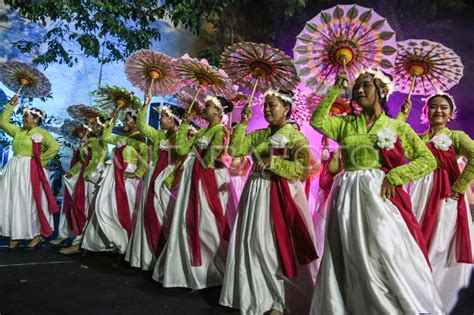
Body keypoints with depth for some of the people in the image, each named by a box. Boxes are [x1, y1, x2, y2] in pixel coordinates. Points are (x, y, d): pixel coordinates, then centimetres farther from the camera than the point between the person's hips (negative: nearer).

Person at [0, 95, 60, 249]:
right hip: (14, 169, 7)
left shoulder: (41, 132, -4)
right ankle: (15, 234, 13)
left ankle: (38, 234, 5)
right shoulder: (18, 131, 15)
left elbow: (55, 147, -15)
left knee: (30, 202, -5)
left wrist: (40, 160, -13)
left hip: (31, 171, -7)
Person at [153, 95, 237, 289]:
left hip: (209, 179, -8)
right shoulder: (202, 131, 18)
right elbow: (182, 149, 10)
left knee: (207, 222, -4)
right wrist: (184, 126, 14)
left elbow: (210, 159, -20)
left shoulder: (221, 130, -8)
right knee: (189, 221, 10)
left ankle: (210, 271, 11)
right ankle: (192, 268, 23)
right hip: (194, 178, 9)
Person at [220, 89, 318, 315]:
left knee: (277, 245, -1)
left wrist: (272, 161, -20)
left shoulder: (296, 136, -5)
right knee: (253, 243, 9)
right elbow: (235, 150, 3)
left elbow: (304, 170, -17)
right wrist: (243, 123, 1)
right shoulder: (259, 135, 12)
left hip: (280, 196, -6)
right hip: (255, 194, 6)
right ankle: (257, 295, 27)